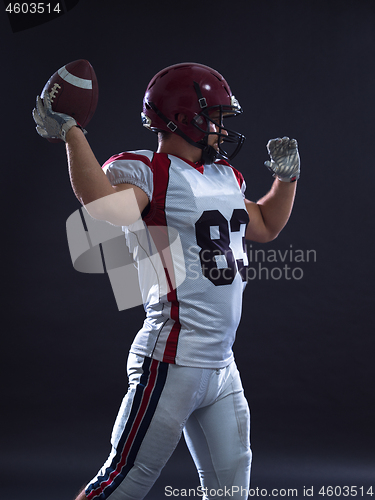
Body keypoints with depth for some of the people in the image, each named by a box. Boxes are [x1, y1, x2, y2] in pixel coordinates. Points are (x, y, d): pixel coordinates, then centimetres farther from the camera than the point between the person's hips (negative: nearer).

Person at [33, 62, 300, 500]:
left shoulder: (224, 176, 16)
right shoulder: (144, 170, -10)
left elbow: (265, 226, 32)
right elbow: (110, 206, -34)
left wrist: (286, 177, 21)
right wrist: (71, 132, -30)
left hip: (223, 368, 8)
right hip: (172, 364, -8)